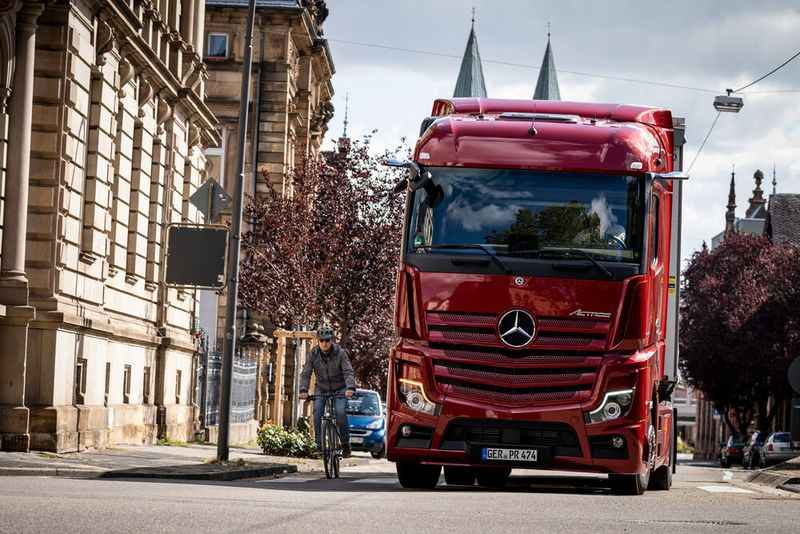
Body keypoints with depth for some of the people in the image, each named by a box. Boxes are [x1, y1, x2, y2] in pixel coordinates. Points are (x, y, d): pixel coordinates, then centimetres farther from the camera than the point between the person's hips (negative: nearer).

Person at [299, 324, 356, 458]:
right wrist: (303, 390, -33)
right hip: (321, 388, 2)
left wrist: (351, 387, -43)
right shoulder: (312, 354, -11)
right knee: (317, 411, -21)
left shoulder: (340, 353, -17)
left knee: (340, 412, -23)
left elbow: (349, 372, -25)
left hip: (339, 389, -2)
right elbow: (305, 374, -16)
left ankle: (345, 443, -5)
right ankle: (319, 444, -13)